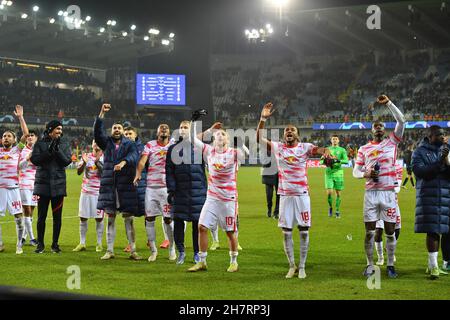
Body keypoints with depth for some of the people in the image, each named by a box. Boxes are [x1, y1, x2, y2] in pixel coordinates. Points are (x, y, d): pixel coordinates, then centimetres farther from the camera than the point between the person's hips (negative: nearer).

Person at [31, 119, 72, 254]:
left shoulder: (64, 145, 8)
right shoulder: (40, 143, 4)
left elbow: (67, 161, -4)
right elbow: (34, 159, -7)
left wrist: (57, 150, -14)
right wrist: (49, 151, -15)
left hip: (58, 183, 1)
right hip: (43, 183, -1)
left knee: (57, 217, 4)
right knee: (41, 216, 0)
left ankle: (55, 244, 13)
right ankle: (40, 244, 9)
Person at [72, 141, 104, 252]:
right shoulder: (86, 156, 7)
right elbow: (79, 172, -1)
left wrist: (97, 161, -26)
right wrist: (84, 162, -19)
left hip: (99, 192, -3)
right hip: (86, 192, 3)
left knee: (99, 218, 0)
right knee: (83, 218, 3)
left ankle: (99, 244, 8)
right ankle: (82, 243, 9)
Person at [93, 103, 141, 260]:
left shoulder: (130, 144, 6)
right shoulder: (106, 142, 12)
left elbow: (133, 156, -13)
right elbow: (97, 132, -4)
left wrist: (123, 162, -33)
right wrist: (101, 114, -14)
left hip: (126, 186, -2)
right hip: (109, 186, 2)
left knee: (128, 218, 0)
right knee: (110, 218, 5)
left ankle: (133, 251, 4)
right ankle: (110, 251, 10)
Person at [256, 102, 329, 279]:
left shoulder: (305, 147, 0)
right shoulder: (277, 147, 4)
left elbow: (318, 149, -16)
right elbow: (258, 139, -2)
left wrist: (325, 150, -40)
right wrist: (263, 119, -13)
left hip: (302, 194, -1)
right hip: (285, 196, 1)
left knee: (304, 231, 2)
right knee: (286, 232, 4)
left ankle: (302, 267, 13)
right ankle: (292, 266, 17)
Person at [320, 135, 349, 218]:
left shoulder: (342, 150, 5)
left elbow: (346, 161, -8)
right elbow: (321, 161, 10)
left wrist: (338, 161, -23)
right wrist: (324, 161, -13)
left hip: (338, 173, 0)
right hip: (329, 173, 1)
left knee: (338, 193, 2)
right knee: (329, 192, -9)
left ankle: (337, 211, 14)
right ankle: (330, 207, 15)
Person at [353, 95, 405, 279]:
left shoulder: (392, 142, 8)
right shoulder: (364, 149, 11)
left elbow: (401, 120, -1)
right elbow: (355, 172, 12)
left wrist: (388, 103, -4)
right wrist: (365, 174, -9)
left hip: (388, 193, -1)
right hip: (371, 193, 1)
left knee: (390, 231, 3)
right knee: (370, 232, 3)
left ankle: (390, 265, 13)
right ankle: (370, 265, 13)